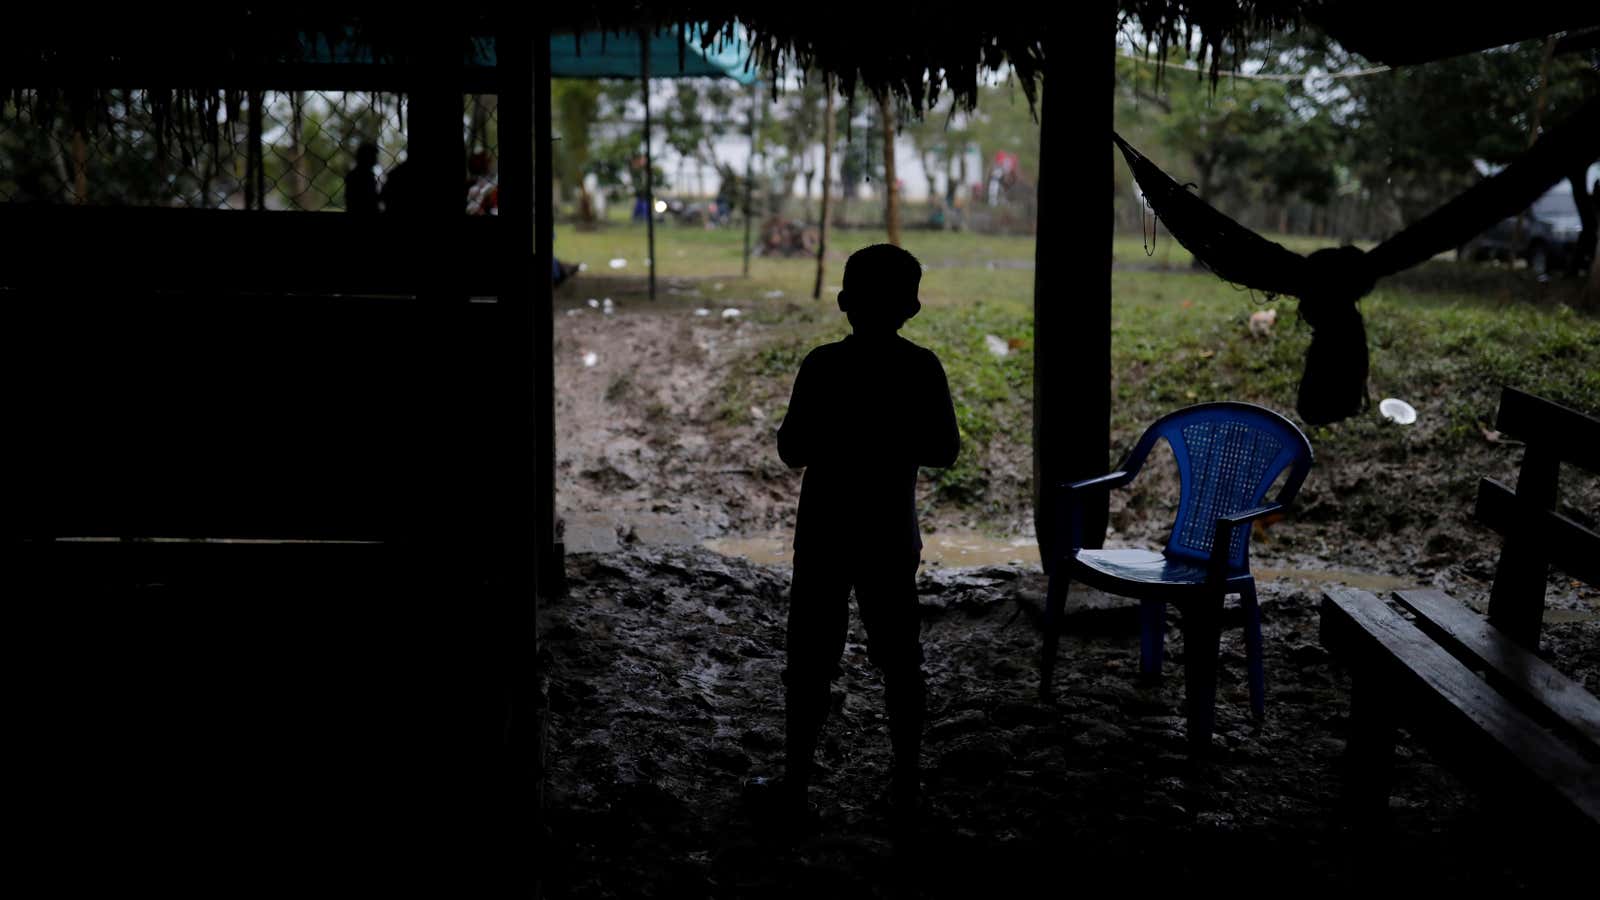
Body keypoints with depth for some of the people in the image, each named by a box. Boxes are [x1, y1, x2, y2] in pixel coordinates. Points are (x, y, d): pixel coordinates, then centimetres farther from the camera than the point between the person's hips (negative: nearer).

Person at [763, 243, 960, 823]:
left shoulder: (823, 366, -11)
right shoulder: (923, 369, -4)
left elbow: (793, 451, -9)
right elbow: (944, 451, 3)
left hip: (825, 535, -2)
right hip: (892, 537, 2)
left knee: (811, 661, 5)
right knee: (900, 660, 12)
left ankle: (796, 782, 9)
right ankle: (906, 783, 18)